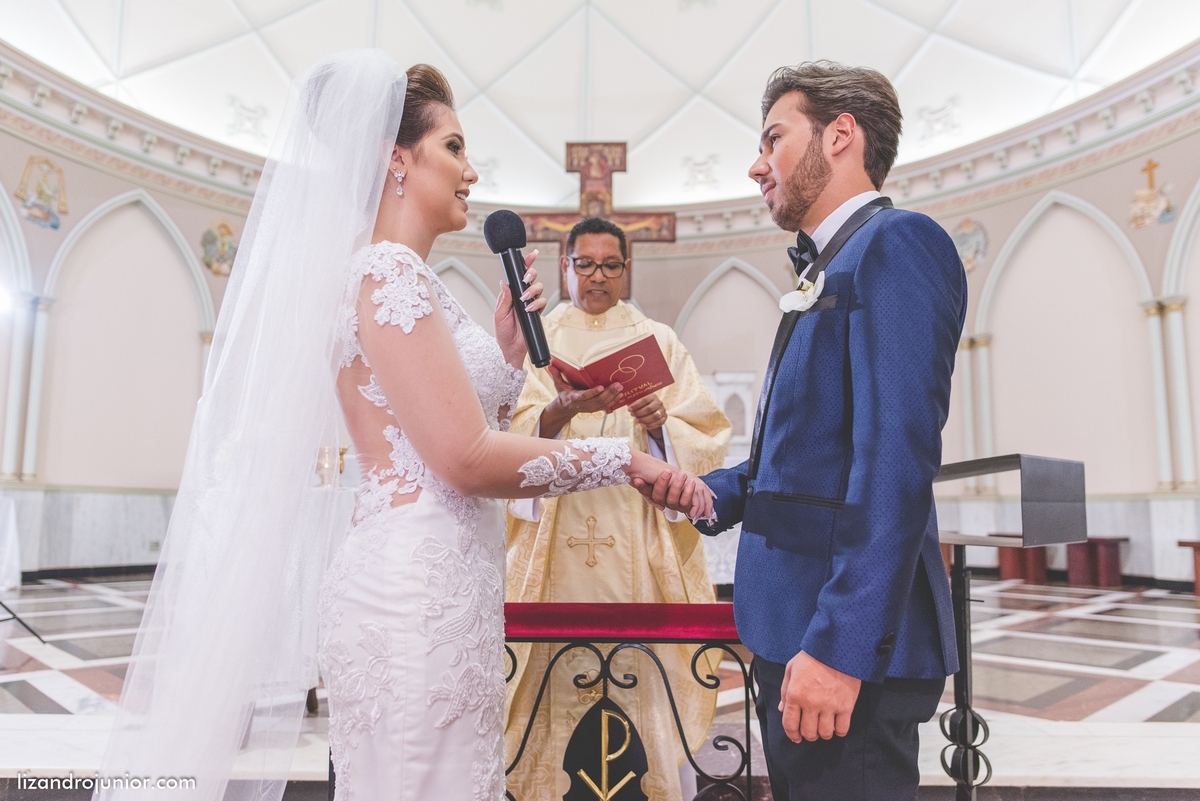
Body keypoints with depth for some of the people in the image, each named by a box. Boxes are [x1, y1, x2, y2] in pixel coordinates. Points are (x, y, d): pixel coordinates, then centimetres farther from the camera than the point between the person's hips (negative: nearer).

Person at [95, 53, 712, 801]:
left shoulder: (404, 278, 17)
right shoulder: (388, 272, -12)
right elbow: (468, 458, -20)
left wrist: (509, 348, 9)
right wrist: (626, 458, -12)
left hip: (441, 582, 9)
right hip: (420, 590, -9)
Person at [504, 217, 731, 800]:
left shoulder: (657, 340, 13)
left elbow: (705, 436, 5)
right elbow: (513, 434, -3)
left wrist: (660, 424, -15)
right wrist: (563, 410, -22)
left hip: (638, 534, 0)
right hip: (557, 530, 0)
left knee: (642, 665, -3)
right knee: (559, 666, -2)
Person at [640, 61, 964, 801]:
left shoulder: (896, 242, -12)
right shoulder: (832, 270, 17)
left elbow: (898, 459, -22)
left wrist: (840, 645, -24)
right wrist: (706, 492, 9)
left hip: (848, 635, -9)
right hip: (797, 625, 9)